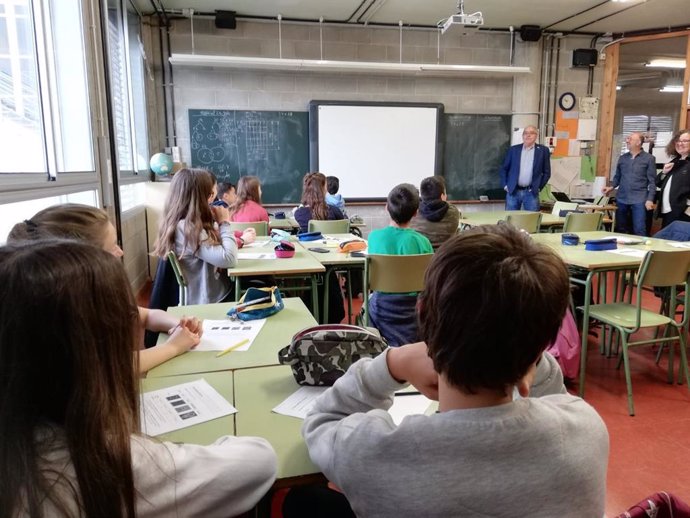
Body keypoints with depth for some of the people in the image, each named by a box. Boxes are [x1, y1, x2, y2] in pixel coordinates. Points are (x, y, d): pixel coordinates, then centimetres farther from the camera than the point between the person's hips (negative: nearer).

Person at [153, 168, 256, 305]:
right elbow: (229, 259, -29)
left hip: (217, 287, 9)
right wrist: (224, 223, -17)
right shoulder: (187, 228, -25)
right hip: (212, 299, -9)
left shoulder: (187, 224, 5)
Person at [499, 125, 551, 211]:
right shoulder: (514, 149, 7)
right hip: (513, 191, 1)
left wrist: (539, 187, 0)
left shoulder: (543, 150, 4)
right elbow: (504, 169, 11)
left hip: (531, 192, -1)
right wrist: (505, 185, 2)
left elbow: (547, 172, 7)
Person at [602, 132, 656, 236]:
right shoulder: (622, 158, 11)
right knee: (620, 229, 12)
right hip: (621, 199, 4)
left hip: (639, 200, -4)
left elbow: (652, 181, -3)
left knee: (639, 230, -6)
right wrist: (611, 187, -1)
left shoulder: (648, 158, 0)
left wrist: (650, 199, -12)